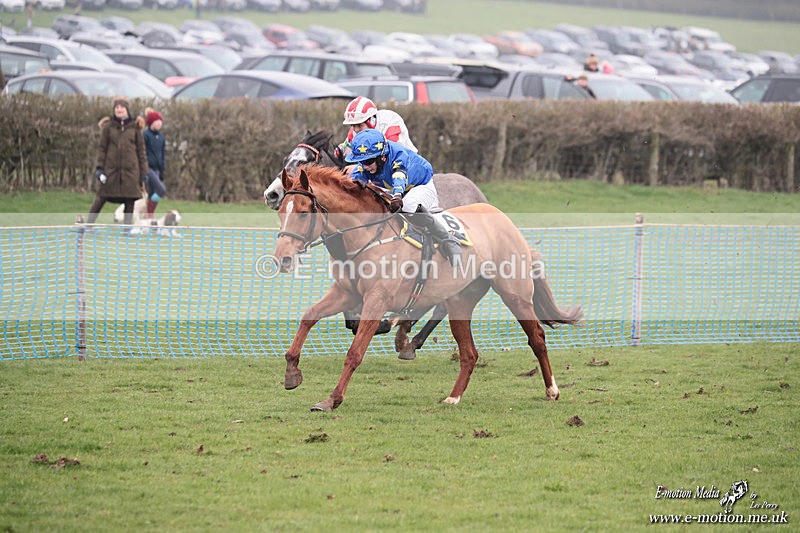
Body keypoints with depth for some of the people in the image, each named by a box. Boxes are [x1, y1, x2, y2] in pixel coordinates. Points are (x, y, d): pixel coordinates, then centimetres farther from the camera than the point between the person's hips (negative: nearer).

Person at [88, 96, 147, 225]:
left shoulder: (135, 127, 5)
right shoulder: (108, 126, 3)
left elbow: (141, 150, 7)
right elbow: (102, 148, 4)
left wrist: (143, 171, 4)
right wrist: (99, 167, -5)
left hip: (130, 169, 1)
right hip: (111, 168, -1)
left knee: (129, 200, 1)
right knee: (101, 198, -1)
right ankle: (89, 225, 4)